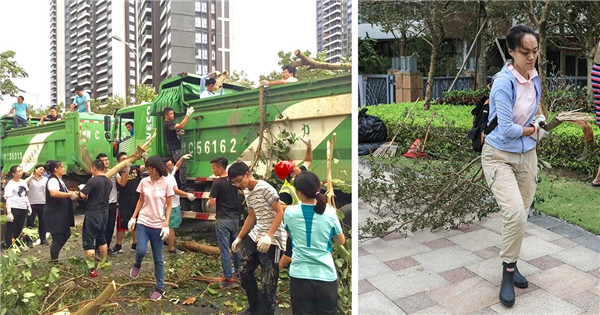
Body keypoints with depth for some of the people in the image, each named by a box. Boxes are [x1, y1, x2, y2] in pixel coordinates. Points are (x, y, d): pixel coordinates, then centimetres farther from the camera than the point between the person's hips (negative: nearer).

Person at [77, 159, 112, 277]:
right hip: (104, 213, 7)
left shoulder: (93, 180, -16)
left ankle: (92, 269, -2)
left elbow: (82, 195, -18)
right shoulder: (109, 182, 6)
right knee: (102, 239, 19)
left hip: (93, 214, -7)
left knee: (88, 241, -1)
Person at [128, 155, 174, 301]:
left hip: (158, 225, -2)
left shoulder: (166, 184, -7)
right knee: (141, 250, -18)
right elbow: (140, 200, 12)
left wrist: (166, 225, -11)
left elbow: (169, 206, -4)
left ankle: (160, 288, 19)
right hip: (143, 222, 2)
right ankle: (137, 265, 19)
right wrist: (133, 217, 7)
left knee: (158, 259, 5)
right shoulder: (144, 182, 1)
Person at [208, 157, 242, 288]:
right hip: (235, 217, 7)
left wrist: (209, 201, 4)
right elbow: (239, 195, 17)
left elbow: (212, 202, -16)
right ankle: (238, 269, 36)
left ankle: (228, 279, 1)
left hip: (223, 219, -7)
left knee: (224, 249, -2)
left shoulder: (218, 183, -15)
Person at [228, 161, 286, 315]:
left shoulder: (265, 188, -17)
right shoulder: (247, 192, 10)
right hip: (256, 235, 9)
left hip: (273, 238, -9)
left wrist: (268, 236, -25)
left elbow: (280, 212, -18)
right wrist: (239, 238, 21)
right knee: (245, 271, 16)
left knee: (267, 282, -3)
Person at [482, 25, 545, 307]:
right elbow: (507, 129, -22)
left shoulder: (534, 76, 2)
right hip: (499, 156, -7)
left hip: (527, 155, 7)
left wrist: (540, 118, 7)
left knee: (521, 215, 12)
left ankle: (511, 264, 33)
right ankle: (508, 273, 0)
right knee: (515, 213, -21)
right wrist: (532, 129, -5)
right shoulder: (504, 83, -21)